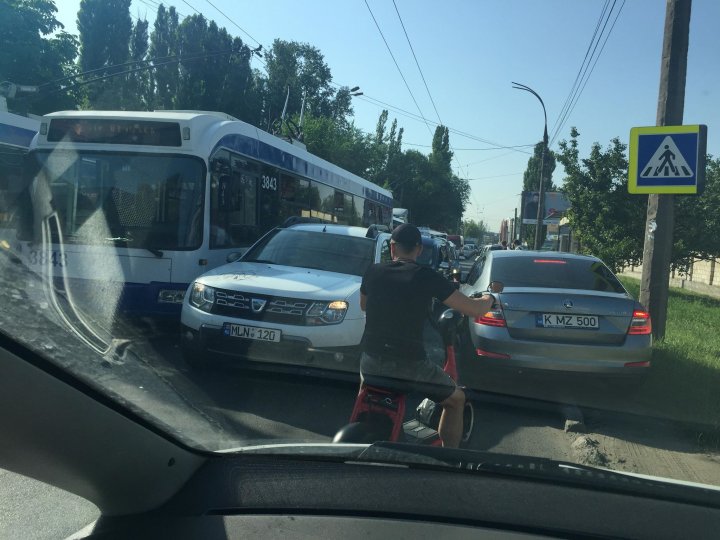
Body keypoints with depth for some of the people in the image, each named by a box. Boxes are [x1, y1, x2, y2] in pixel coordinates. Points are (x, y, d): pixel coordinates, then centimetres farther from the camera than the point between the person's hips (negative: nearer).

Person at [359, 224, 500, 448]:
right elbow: (475, 309, -5)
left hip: (371, 362, 4)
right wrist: (489, 298, 18)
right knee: (456, 400, 22)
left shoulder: (373, 272, 2)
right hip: (410, 365, -3)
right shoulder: (427, 277, -7)